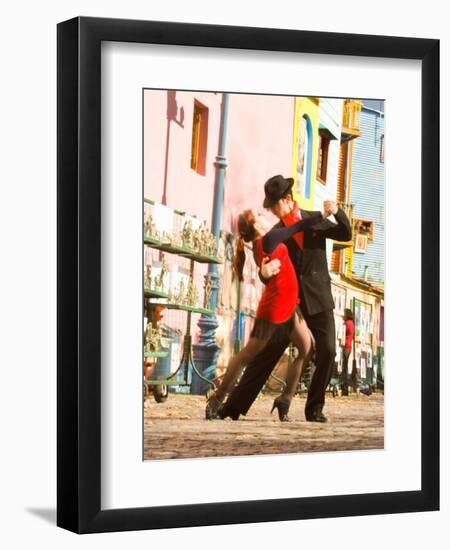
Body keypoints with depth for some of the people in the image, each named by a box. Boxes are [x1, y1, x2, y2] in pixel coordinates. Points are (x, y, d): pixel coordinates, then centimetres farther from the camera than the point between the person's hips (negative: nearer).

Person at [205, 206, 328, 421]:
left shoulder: (260, 245, 12)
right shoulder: (268, 239, -15)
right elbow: (299, 226, -12)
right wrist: (324, 213, -4)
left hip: (288, 307, 9)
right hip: (274, 308, -9)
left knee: (307, 350, 5)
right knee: (247, 355, -1)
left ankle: (285, 400, 7)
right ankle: (216, 400, 7)